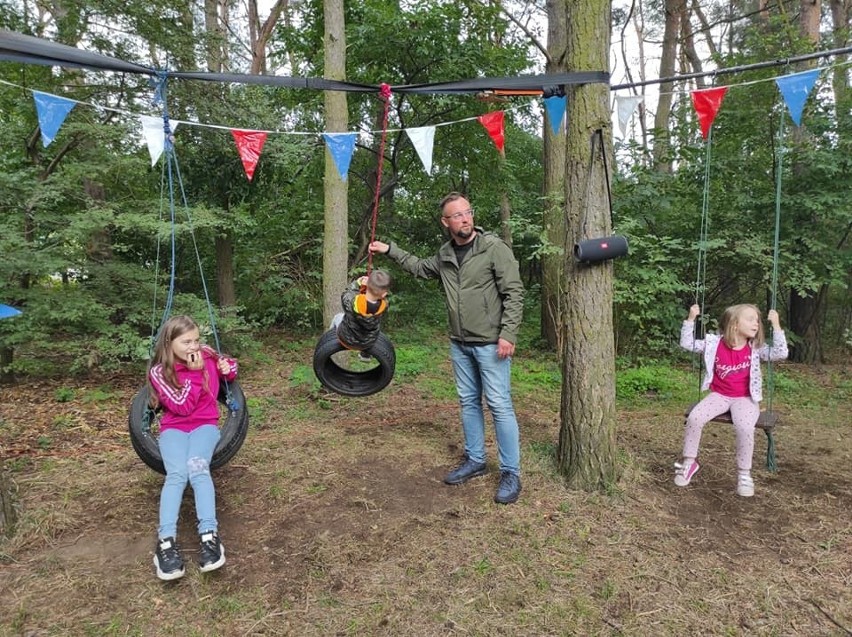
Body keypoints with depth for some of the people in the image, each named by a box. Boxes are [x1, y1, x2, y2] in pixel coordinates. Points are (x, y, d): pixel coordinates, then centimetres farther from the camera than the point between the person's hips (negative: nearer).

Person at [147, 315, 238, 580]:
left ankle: (209, 536, -40)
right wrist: (195, 372, -16)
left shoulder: (208, 356, 2)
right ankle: (166, 542, -38)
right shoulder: (159, 372, -4)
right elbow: (182, 406, -11)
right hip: (174, 428, 0)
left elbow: (230, 365, 22)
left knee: (197, 467, -30)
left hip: (205, 424, 0)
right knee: (177, 473, -30)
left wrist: (228, 369, -2)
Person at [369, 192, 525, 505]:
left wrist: (508, 334, -19)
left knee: (500, 405, -4)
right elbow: (421, 268, 27)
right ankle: (474, 460, 29)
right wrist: (390, 250, 23)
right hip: (459, 344, 7)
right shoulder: (445, 254, 7)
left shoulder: (494, 247, -11)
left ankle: (510, 473, 7)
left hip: (490, 343, -6)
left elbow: (514, 293, -13)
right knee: (468, 402, 14)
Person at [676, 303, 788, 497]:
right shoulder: (715, 343, -4)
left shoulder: (755, 348, -3)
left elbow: (780, 353, -16)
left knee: (745, 427, -30)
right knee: (694, 417, -25)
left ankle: (744, 474, -8)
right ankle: (689, 462, -4)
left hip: (744, 398, 0)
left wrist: (776, 325, -19)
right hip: (719, 395, 1)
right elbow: (687, 343, -2)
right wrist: (691, 319, -12)